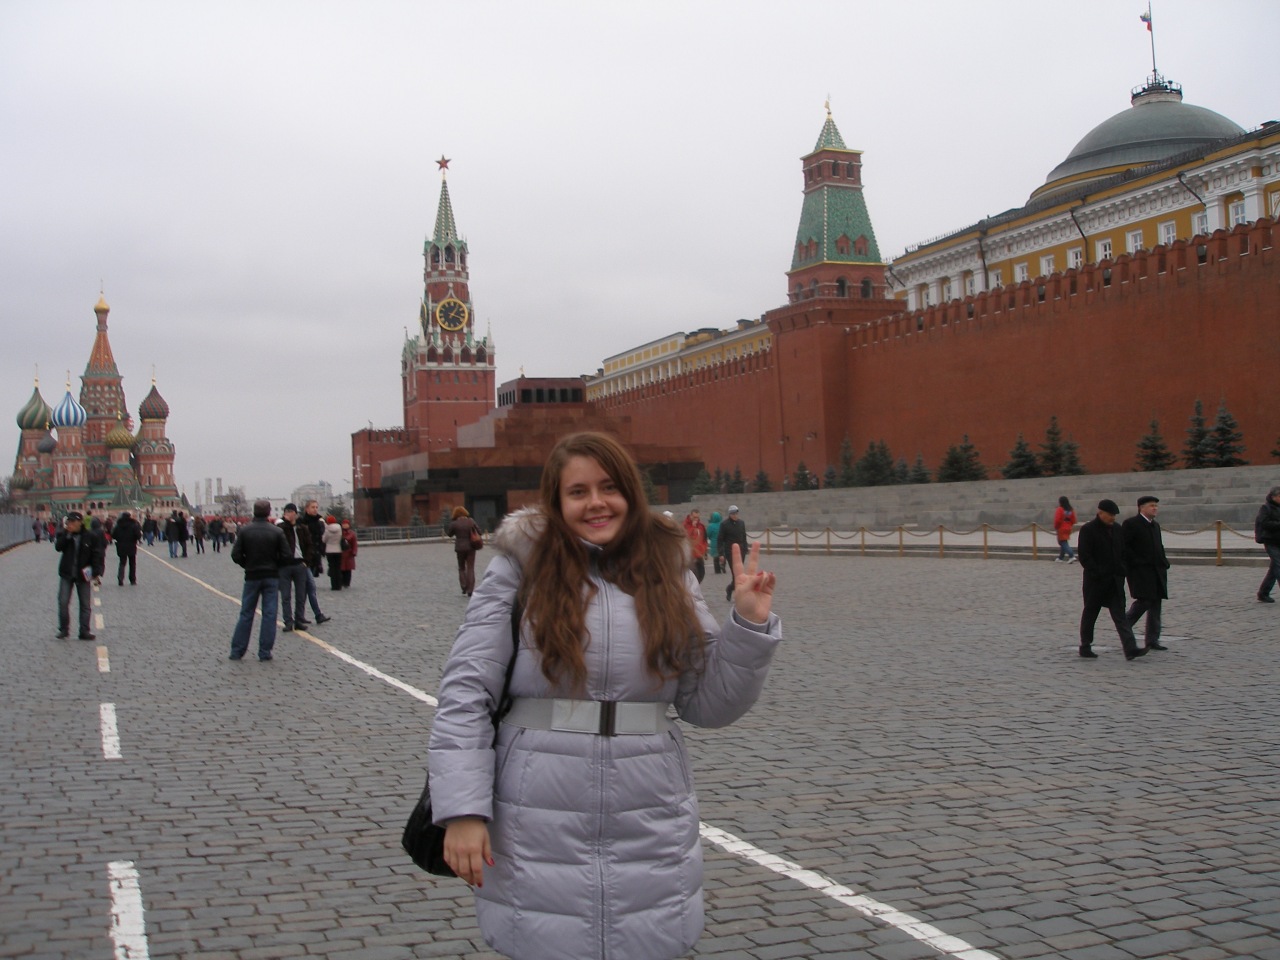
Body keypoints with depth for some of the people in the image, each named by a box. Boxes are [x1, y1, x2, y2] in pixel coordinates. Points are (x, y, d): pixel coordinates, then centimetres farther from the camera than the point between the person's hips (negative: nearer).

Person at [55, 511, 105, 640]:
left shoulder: (89, 537, -5)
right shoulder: (64, 535, 1)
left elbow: (97, 555, -3)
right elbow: (58, 547, -15)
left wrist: (96, 572, -13)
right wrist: (67, 533, -22)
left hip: (83, 575, -1)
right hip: (66, 574, 1)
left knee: (85, 605, 3)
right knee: (63, 602, -3)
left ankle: (84, 631, 11)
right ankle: (64, 629, 10)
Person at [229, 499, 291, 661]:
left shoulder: (245, 530, -6)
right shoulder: (277, 532, -7)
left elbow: (236, 555, -8)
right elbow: (285, 555, -8)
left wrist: (247, 565, 9)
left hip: (252, 576, 1)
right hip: (272, 577, -1)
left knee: (246, 614, 8)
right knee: (269, 614, 3)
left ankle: (237, 651, 10)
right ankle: (265, 652, 2)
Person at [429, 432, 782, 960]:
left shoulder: (668, 575, 8)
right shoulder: (520, 569, -2)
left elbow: (709, 705, 8)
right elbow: (464, 692, -5)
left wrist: (750, 625, -5)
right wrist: (463, 809, -11)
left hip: (648, 834, 3)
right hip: (538, 834, -2)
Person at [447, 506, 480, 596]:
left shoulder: (454, 523, -9)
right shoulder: (471, 521, -3)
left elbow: (450, 534, 6)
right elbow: (479, 532, 2)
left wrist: (450, 521, 7)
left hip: (460, 548, -1)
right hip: (471, 548, 1)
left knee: (461, 568, 16)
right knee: (470, 568, 5)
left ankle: (464, 588, 1)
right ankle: (470, 590, -1)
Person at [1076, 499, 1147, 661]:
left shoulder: (1116, 529, 11)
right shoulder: (1088, 530, -9)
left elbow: (1123, 552, 19)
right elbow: (1084, 555, -14)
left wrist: (1121, 571, 6)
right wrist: (1097, 573, -18)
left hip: (1115, 580, 5)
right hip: (1095, 581, -5)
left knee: (1120, 614, -2)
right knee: (1090, 613, 6)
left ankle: (1130, 649, -10)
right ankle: (1085, 647, 17)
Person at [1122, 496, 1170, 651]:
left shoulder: (1155, 525, 18)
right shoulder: (1131, 524, -7)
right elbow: (1123, 546, -13)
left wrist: (1164, 563, 12)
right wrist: (1136, 561, -16)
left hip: (1157, 571, 8)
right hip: (1140, 570, -8)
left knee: (1155, 604, 5)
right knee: (1144, 601, -15)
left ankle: (1152, 640, 9)